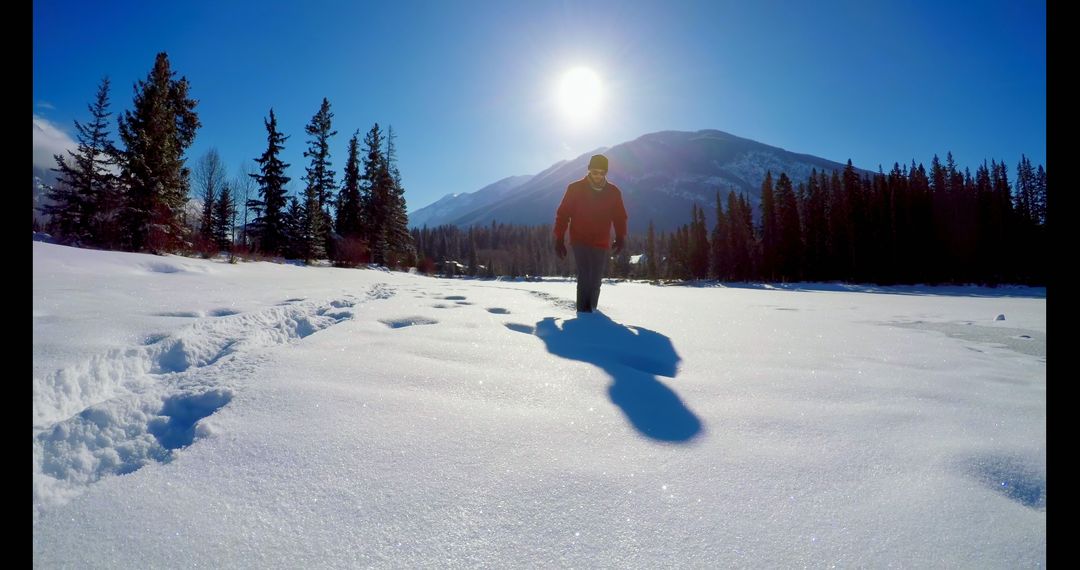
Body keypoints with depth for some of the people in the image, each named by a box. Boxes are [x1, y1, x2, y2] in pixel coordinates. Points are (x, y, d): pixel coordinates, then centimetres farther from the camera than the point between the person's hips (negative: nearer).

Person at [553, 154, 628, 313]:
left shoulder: (613, 192, 4)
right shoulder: (575, 188, -3)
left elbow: (620, 217, 9)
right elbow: (563, 214, 0)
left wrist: (621, 238, -7)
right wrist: (559, 240, -3)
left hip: (601, 244, 3)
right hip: (580, 242, -3)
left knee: (595, 281, 7)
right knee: (585, 277, -14)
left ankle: (591, 310, 22)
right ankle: (583, 311, -8)